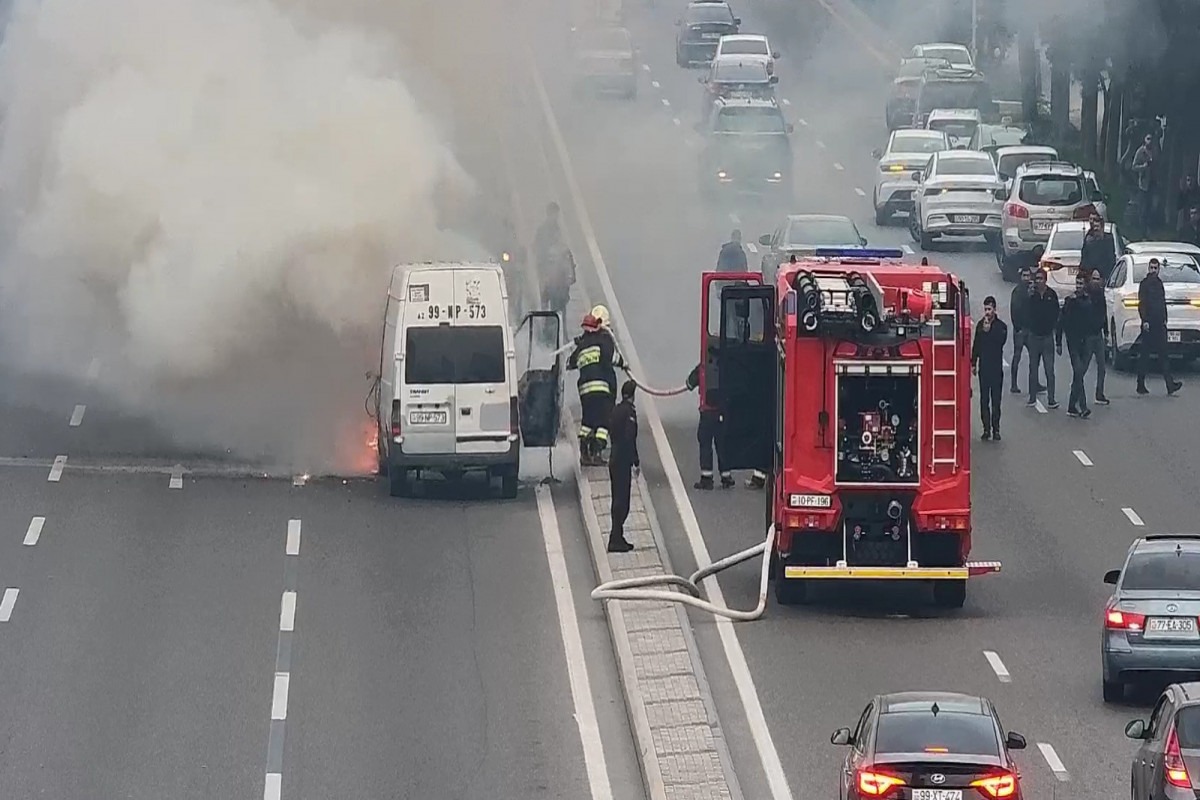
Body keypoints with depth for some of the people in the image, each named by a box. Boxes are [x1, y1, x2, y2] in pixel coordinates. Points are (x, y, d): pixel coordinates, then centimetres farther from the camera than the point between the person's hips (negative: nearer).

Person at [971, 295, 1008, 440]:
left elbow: (1001, 341, -18)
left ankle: (995, 428, 3)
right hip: (983, 367, 3)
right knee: (984, 400, 3)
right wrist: (973, 363, 11)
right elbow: (976, 345, 12)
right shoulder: (980, 325, 7)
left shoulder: (1000, 326, -3)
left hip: (996, 367, -3)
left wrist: (989, 331, -22)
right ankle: (986, 428, 7)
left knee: (996, 400, -2)